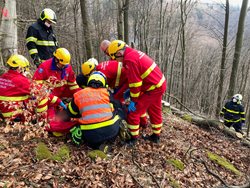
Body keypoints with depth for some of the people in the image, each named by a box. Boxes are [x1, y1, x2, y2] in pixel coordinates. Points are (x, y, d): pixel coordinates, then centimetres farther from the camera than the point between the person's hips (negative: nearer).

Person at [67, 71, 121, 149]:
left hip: (90, 135, 0)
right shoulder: (106, 92, 5)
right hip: (110, 130, 1)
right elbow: (115, 108, 16)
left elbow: (71, 113, 21)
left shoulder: (78, 95, 8)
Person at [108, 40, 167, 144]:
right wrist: (130, 91, 13)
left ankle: (133, 138, 12)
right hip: (160, 84, 10)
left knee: (133, 111, 0)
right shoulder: (134, 53, 10)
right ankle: (156, 136, 37)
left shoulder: (130, 59, -20)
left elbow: (135, 82, -20)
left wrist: (133, 100, -10)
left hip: (153, 88, -10)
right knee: (155, 111, 22)